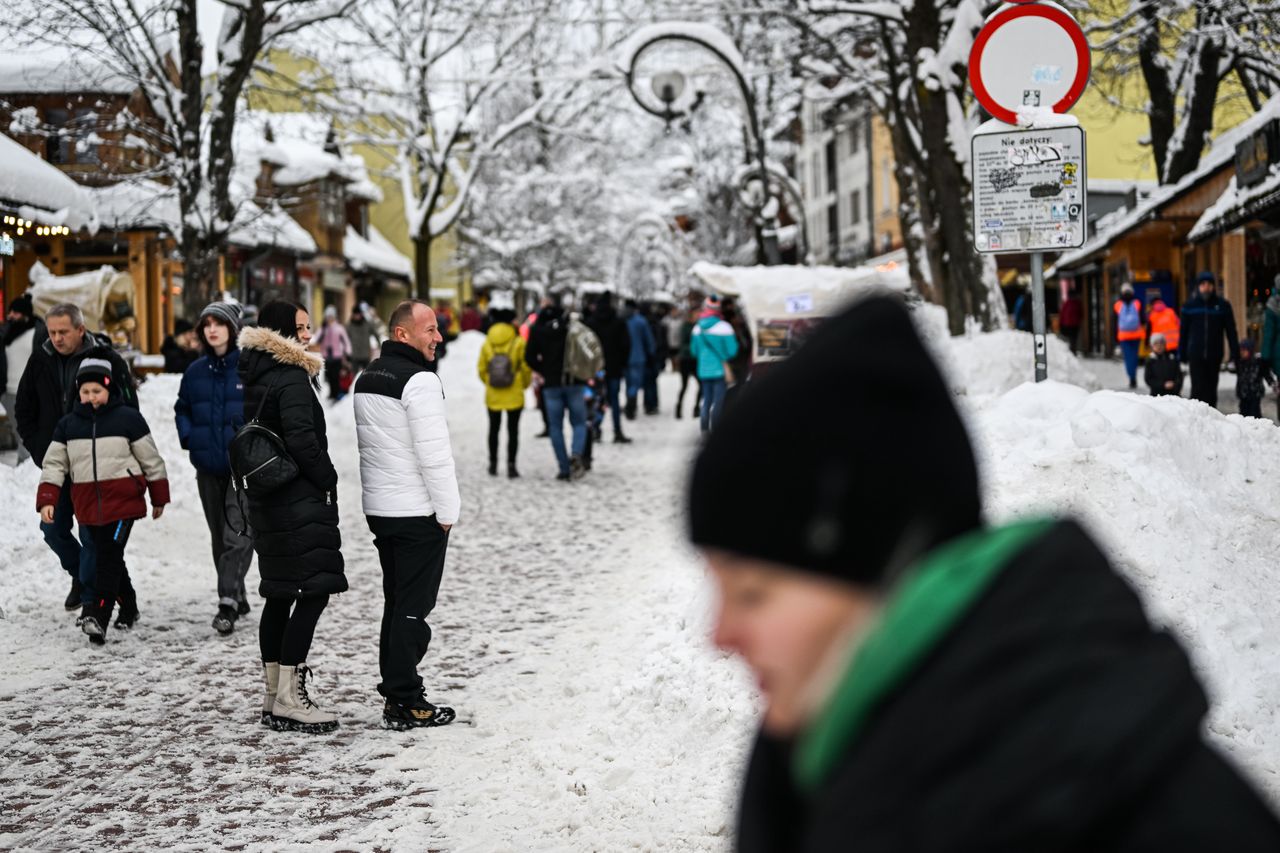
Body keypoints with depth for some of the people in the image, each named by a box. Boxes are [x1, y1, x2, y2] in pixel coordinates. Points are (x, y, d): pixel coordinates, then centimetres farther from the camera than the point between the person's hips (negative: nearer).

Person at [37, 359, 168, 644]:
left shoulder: (128, 418, -2)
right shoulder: (68, 424, 8)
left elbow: (151, 460, 4)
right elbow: (54, 464, 6)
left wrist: (159, 498, 8)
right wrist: (46, 500, -6)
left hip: (123, 500, -4)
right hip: (88, 504, 4)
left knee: (109, 556, -13)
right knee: (108, 558, 13)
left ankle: (98, 617, -19)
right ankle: (128, 608, 29)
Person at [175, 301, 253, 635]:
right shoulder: (196, 371, 8)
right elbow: (182, 409, 20)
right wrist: (188, 436, 3)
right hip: (208, 467, 6)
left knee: (237, 534, -15)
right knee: (219, 537, 13)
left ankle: (228, 602, -18)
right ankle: (238, 598, 26)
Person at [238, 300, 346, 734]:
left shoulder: (255, 376, 14)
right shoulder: (292, 377, -14)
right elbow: (301, 438, -23)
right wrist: (327, 479, -10)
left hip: (266, 500, 10)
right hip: (299, 501, -10)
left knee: (280, 593, 14)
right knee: (313, 591, -8)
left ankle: (274, 696, 19)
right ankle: (288, 699, -11)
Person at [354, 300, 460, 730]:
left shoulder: (366, 378, 13)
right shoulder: (420, 381, -17)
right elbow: (434, 453, -20)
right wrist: (448, 510, -11)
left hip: (379, 509, 9)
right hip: (418, 512, -9)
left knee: (396, 602, 16)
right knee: (413, 607, -4)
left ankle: (395, 691, 20)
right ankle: (405, 702, 0)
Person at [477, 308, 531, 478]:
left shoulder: (487, 344, -2)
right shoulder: (519, 343, -9)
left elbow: (481, 369, 1)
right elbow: (526, 367, -7)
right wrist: (525, 384, 10)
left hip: (493, 395, 2)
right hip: (514, 395, -2)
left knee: (494, 429, 15)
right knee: (513, 430, 3)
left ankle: (493, 464, 21)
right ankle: (511, 465, -3)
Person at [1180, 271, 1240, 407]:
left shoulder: (1222, 305, 2)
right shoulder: (1190, 305, 3)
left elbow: (1231, 331, 3)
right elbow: (1184, 332, 7)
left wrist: (1235, 354, -3)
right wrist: (1182, 354, 5)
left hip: (1215, 356, 1)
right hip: (1195, 355, -1)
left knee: (1211, 389, 6)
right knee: (1198, 389, -7)